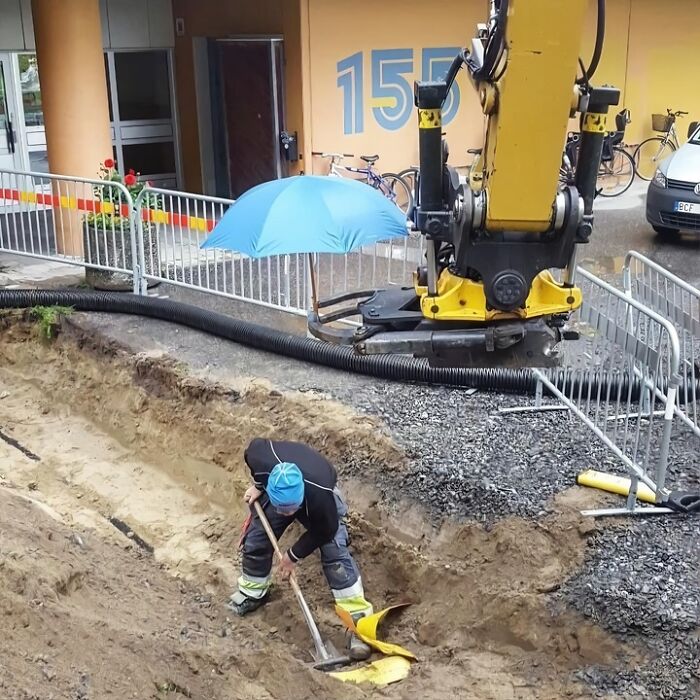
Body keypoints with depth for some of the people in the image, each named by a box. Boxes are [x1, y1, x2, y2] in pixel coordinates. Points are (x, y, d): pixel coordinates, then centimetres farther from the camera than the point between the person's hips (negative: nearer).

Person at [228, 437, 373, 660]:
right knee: (255, 542, 6)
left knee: (335, 553, -16)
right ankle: (253, 592, 34)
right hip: (275, 492, 3)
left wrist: (293, 556, -13)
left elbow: (322, 532, -24)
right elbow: (255, 445, -15)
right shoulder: (262, 459, -43)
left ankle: (357, 619, -11)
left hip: (318, 499, -3)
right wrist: (258, 486, -12)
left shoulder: (321, 495, -47)